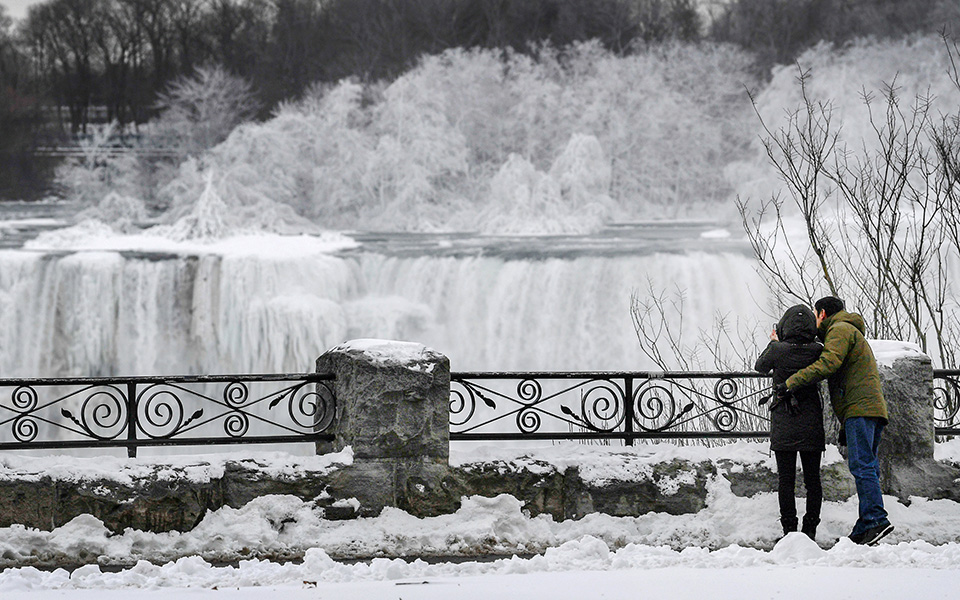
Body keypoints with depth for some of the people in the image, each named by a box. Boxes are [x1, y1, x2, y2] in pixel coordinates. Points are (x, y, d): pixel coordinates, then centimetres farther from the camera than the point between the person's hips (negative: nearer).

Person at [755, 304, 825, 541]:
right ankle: (810, 530, 7)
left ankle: (789, 529, 1)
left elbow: (761, 366, 9)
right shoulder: (817, 351, -7)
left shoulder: (778, 350, -11)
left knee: (786, 479, 3)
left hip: (783, 425, -2)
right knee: (812, 479, 8)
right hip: (811, 424, 2)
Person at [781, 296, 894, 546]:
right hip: (873, 408, 10)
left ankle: (876, 520, -26)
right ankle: (864, 530, -2)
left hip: (860, 407, -10)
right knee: (866, 468, 3)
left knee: (861, 466, -17)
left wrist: (792, 382, -15)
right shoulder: (852, 333, 33)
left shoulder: (840, 329, 0)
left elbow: (828, 363, -15)